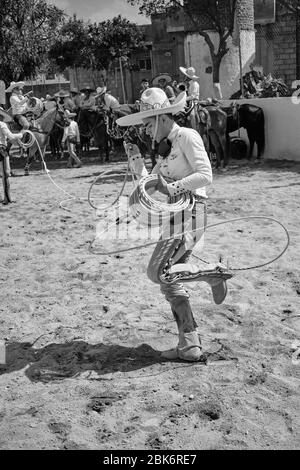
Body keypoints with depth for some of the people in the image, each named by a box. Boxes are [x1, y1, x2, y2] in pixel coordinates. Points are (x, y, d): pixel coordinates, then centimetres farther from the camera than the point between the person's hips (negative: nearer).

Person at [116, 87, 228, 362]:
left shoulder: (188, 137, -6)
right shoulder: (166, 148, 20)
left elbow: (206, 175, -15)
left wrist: (173, 188, -21)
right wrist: (135, 158, 9)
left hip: (192, 210, -9)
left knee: (158, 272, -16)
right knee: (170, 282, 6)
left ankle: (211, 273, 3)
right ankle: (190, 347, 10)